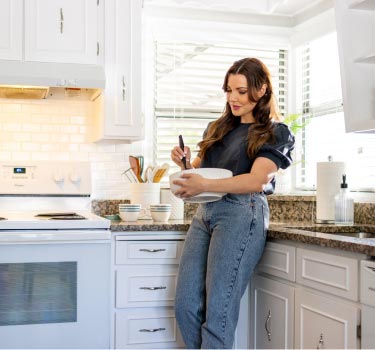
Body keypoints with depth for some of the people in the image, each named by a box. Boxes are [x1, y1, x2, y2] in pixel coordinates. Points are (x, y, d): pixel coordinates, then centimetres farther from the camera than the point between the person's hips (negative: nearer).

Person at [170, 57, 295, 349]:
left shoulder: (275, 133, 3)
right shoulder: (218, 129, 20)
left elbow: (256, 181, -12)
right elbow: (199, 171, 24)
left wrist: (204, 185, -24)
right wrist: (185, 163, 1)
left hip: (242, 214, -6)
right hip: (204, 214, 6)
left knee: (218, 310, -9)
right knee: (186, 306, 2)